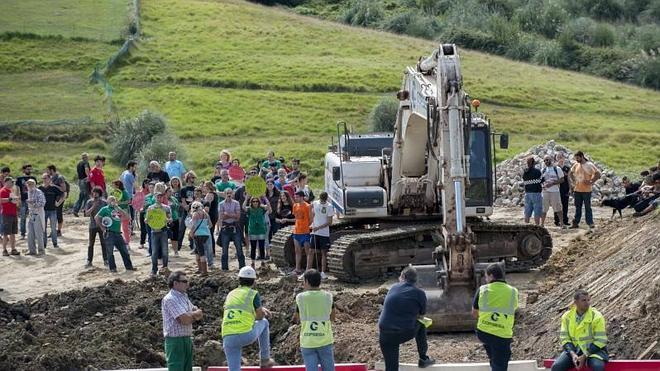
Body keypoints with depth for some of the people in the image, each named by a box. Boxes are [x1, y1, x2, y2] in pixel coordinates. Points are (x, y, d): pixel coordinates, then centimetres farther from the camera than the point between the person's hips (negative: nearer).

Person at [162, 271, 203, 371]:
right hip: (175, 340, -9)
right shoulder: (170, 299, -13)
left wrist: (191, 315, -8)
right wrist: (195, 314, -1)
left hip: (187, 339, 9)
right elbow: (185, 319, -22)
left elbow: (200, 314, 14)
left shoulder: (184, 297, 17)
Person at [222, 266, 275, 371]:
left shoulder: (230, 294, 21)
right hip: (247, 334, -3)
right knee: (264, 323, 29)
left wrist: (262, 310, 40)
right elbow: (260, 316, 10)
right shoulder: (253, 294, 5)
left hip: (228, 338, 3)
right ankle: (265, 359, 31)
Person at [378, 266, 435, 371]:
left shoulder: (393, 288, 9)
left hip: (385, 334, 1)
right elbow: (422, 315, 10)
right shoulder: (419, 293, -1)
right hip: (406, 333, -1)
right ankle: (423, 359, 37)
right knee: (420, 324, 31)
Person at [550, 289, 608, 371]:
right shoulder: (567, 316, 1)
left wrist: (585, 356, -19)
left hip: (593, 349, -3)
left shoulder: (596, 316, -9)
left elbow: (600, 341, -11)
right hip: (573, 349, 3)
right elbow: (564, 338, 2)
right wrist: (572, 354, -17)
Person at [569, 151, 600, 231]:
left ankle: (590, 224, 2)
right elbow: (571, 172, 26)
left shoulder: (589, 165, -9)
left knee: (587, 207, -2)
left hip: (586, 190, -6)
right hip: (577, 190, 6)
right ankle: (576, 223, 16)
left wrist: (591, 182, -16)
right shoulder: (576, 165, 8)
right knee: (578, 207, 11)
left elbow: (598, 174, -12)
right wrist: (573, 181, 13)